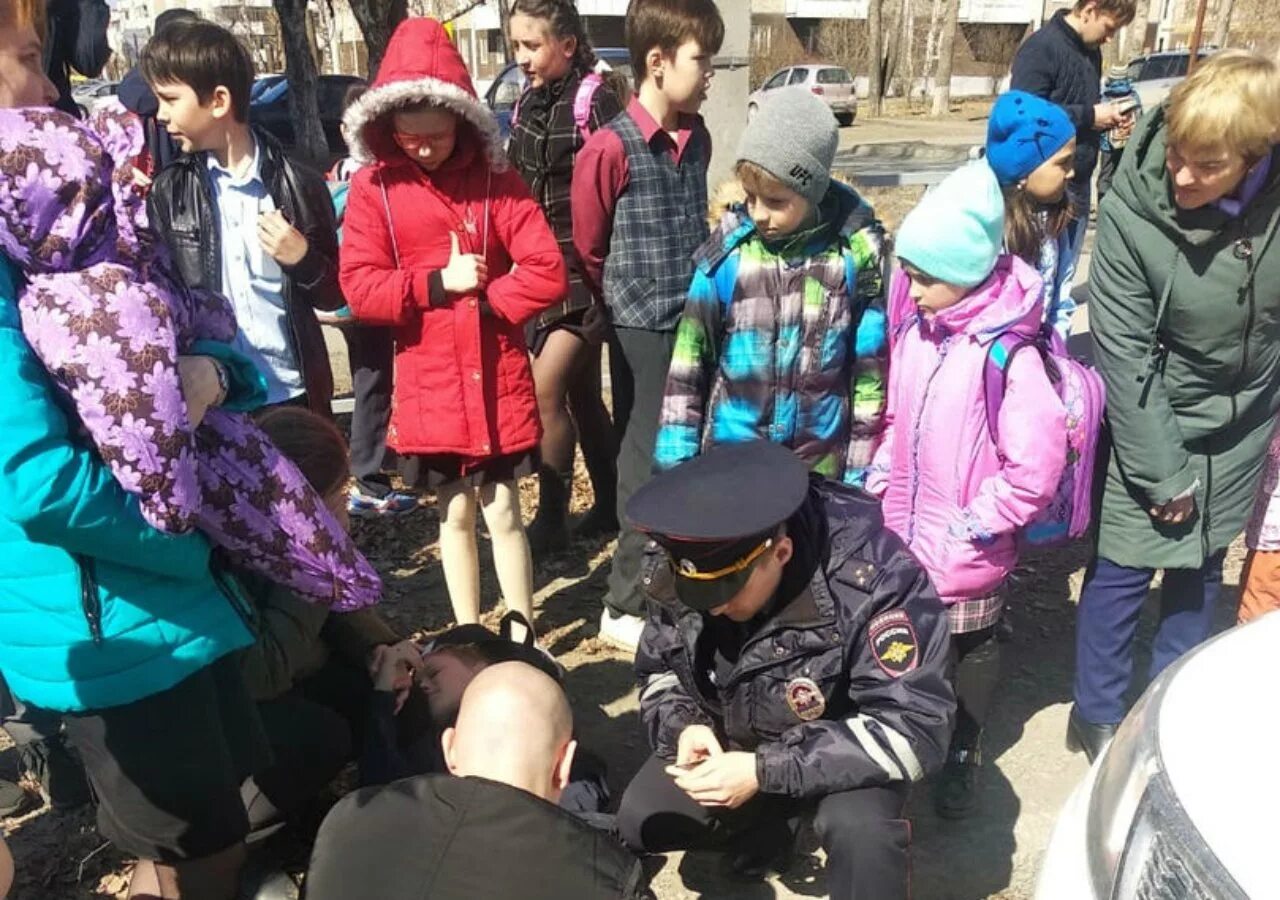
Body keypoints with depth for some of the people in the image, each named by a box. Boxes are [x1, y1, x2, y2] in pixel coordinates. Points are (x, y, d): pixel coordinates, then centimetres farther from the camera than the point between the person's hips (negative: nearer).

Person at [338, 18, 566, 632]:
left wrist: (484, 302, -15)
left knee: (503, 512, 7)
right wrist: (438, 284, -16)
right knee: (455, 513, 14)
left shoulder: (494, 180, -1)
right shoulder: (373, 188, -2)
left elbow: (548, 271, -8)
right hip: (428, 385, 1)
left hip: (498, 382, -1)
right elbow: (359, 288, -8)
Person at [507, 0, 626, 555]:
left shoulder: (594, 99, -11)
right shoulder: (527, 104, 10)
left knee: (546, 389, -11)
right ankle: (610, 504, 26)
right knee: (581, 392, 13)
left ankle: (551, 519, 3)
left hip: (585, 269, -8)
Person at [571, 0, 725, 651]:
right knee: (650, 464, 1)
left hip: (696, 322, 6)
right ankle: (626, 607, 16)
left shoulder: (697, 137, 7)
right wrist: (627, 303, 6)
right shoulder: (611, 148, -13)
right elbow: (588, 250, -5)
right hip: (644, 331, -6)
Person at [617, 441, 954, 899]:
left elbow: (913, 729, -32)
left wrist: (766, 771, -36)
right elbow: (657, 671, -1)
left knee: (859, 831, -34)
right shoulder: (677, 574, -18)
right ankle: (764, 823, 16)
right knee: (638, 823, -7)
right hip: (727, 740, 5)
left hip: (843, 749, -5)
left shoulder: (873, 578, -35)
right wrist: (683, 727, -24)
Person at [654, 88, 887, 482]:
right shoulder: (727, 254, -8)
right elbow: (688, 362, -1)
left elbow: (871, 369, -1)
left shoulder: (855, 254, -8)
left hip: (820, 463, 0)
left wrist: (860, 468, 1)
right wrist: (676, 457, -1)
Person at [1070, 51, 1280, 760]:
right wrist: (1164, 474, -14)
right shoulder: (1128, 213, -24)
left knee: (1201, 568, 17)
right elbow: (1123, 358, -19)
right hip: (1154, 422, -3)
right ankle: (1098, 714, 28)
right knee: (1121, 570, 4)